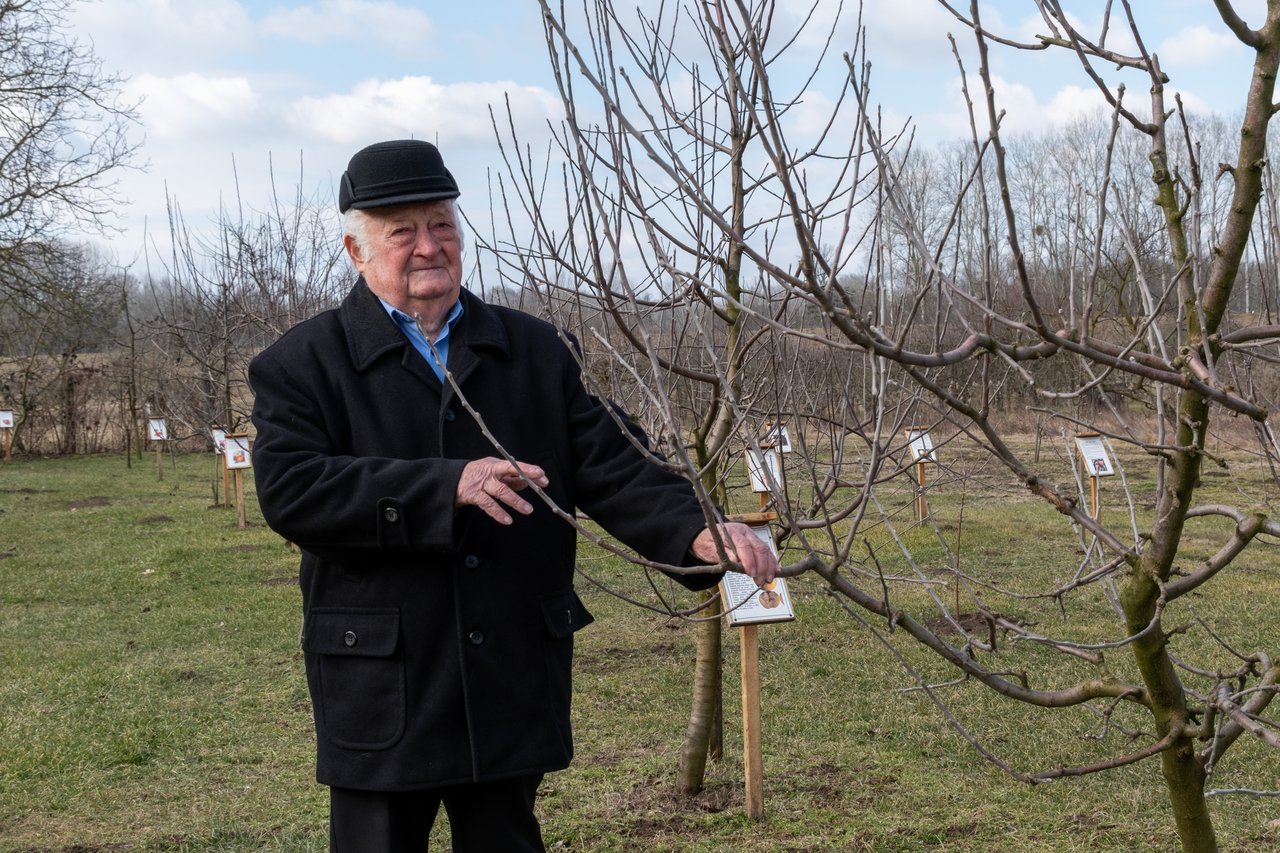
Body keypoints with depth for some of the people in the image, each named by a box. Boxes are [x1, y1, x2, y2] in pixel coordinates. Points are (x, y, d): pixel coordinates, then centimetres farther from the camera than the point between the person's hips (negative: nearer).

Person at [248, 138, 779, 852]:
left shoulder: (537, 352, 9)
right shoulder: (304, 364, -1)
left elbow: (614, 467, 2)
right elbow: (289, 489, -16)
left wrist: (699, 533, -17)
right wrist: (448, 487, -25)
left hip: (515, 688, 3)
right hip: (382, 693, -3)